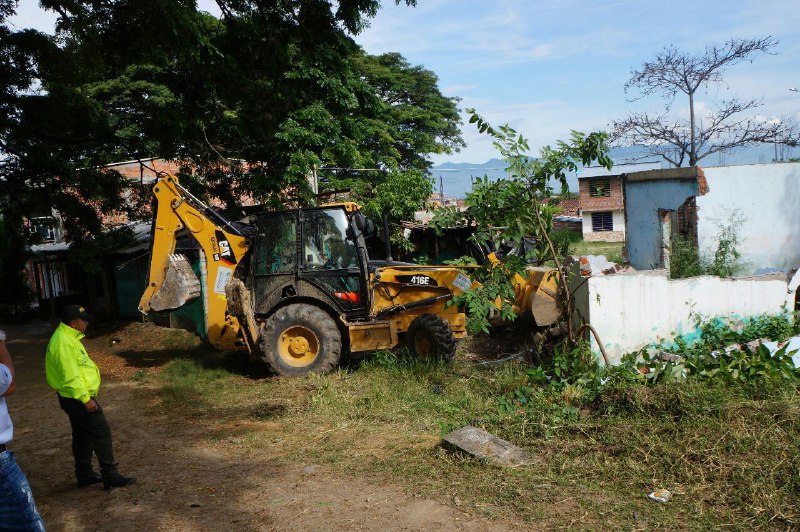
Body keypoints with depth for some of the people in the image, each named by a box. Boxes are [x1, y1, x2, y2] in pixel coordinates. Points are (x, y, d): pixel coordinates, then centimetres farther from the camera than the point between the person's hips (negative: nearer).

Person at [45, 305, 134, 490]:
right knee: (101, 433, -6)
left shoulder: (68, 337, 12)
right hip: (78, 398, -11)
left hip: (76, 398, 11)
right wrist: (85, 398, -25)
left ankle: (84, 475, 28)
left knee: (83, 437, 18)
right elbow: (71, 376, -26)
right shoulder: (63, 342, -22)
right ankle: (110, 476, -1)